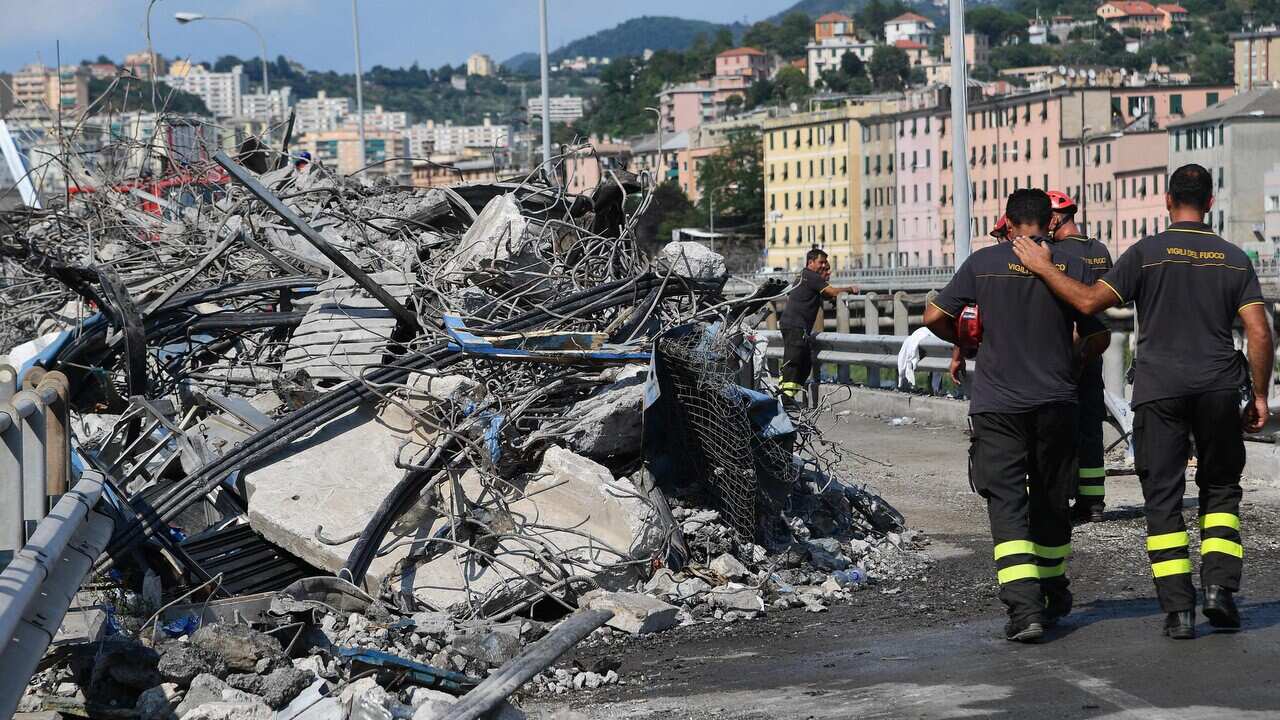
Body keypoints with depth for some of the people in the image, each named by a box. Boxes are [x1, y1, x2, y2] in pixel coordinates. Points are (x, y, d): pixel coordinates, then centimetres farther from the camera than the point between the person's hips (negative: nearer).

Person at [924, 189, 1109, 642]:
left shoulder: (984, 263, -3)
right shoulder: (1071, 267, 0)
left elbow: (935, 316, -1)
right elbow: (1098, 338, 4)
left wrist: (964, 340, 18)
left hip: (997, 405, -2)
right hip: (1056, 401, 2)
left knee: (1007, 503, -5)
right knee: (1052, 500, 17)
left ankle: (1024, 605, -20)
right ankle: (1053, 594, 32)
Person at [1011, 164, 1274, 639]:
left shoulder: (1148, 252, -4)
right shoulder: (1234, 259, 5)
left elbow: (1090, 301, -8)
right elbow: (1259, 334, 0)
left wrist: (1043, 267, 3)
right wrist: (1259, 395, 8)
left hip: (1159, 390, -2)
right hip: (1219, 387, 2)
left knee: (1163, 498, 3)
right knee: (1220, 490, 17)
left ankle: (1178, 608, -2)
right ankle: (1219, 585, -1)